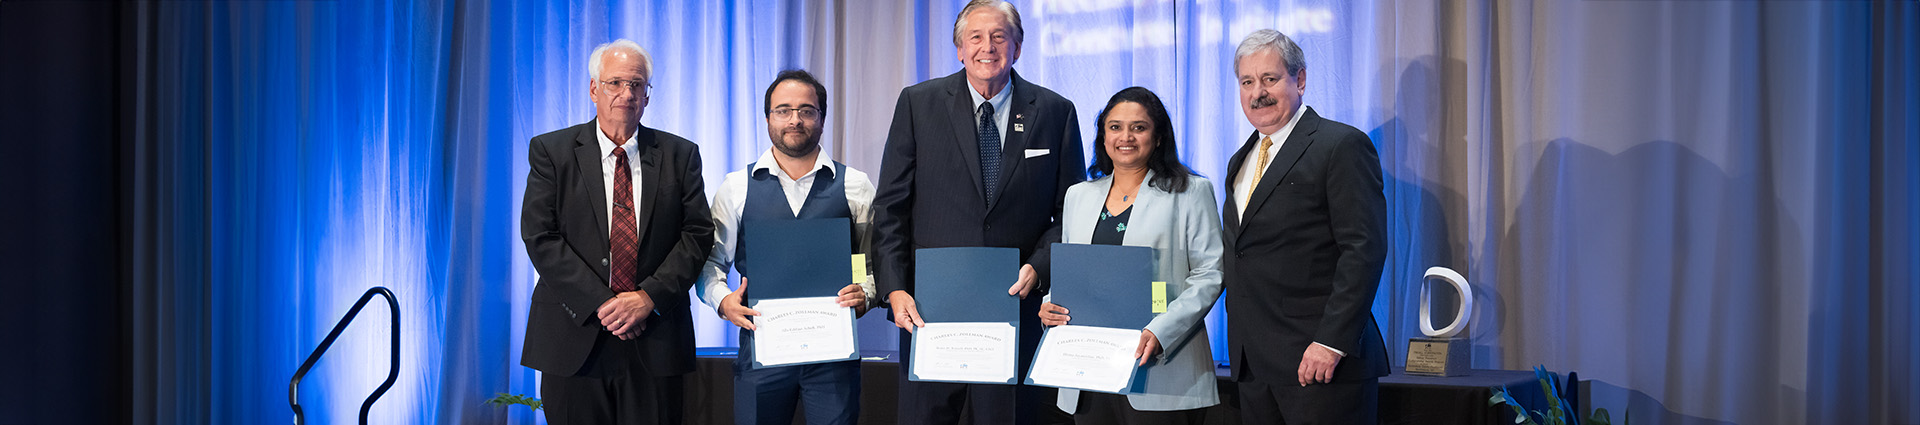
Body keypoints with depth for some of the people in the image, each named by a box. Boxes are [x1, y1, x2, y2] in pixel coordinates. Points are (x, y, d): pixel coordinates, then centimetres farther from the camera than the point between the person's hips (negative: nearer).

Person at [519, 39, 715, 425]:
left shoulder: (680, 155, 8)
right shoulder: (551, 151, 4)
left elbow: (698, 234, 2)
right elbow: (540, 237, -4)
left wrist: (649, 297, -12)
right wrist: (600, 304, -13)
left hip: (655, 343, 1)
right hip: (575, 339, -1)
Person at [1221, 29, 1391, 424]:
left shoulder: (1342, 145, -6)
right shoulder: (1241, 161, 19)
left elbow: (1364, 249, -13)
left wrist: (1331, 342, -20)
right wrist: (1239, 345, 12)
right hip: (1253, 363, 7)